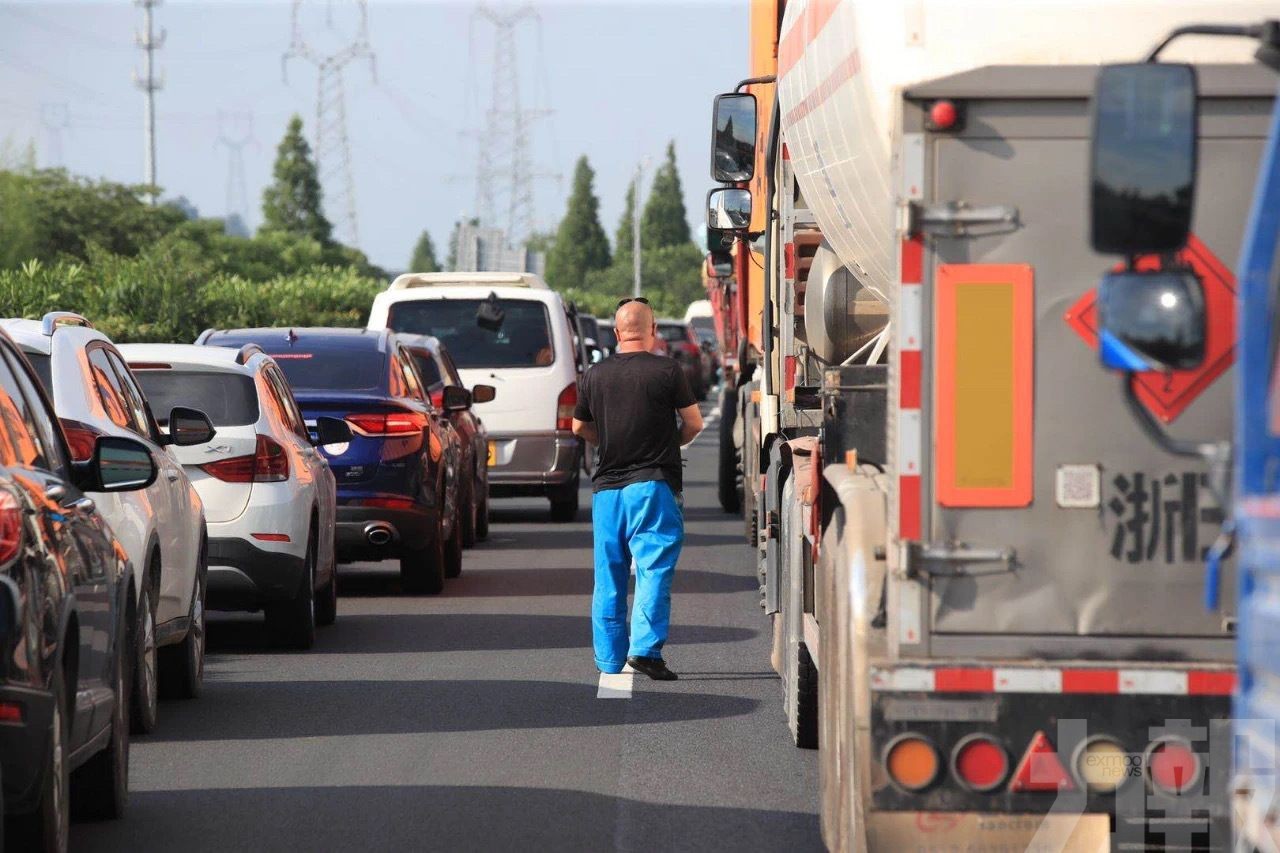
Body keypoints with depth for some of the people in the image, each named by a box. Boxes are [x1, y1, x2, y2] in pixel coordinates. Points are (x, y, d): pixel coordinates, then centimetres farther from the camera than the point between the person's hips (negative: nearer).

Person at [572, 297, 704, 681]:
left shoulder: (594, 375, 5)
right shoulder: (666, 370, -6)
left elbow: (579, 426, 16)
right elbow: (693, 423, 0)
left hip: (606, 486, 4)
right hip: (653, 484, -4)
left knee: (608, 575, 11)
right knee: (654, 568, -5)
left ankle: (609, 659, 15)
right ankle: (645, 647, -18)